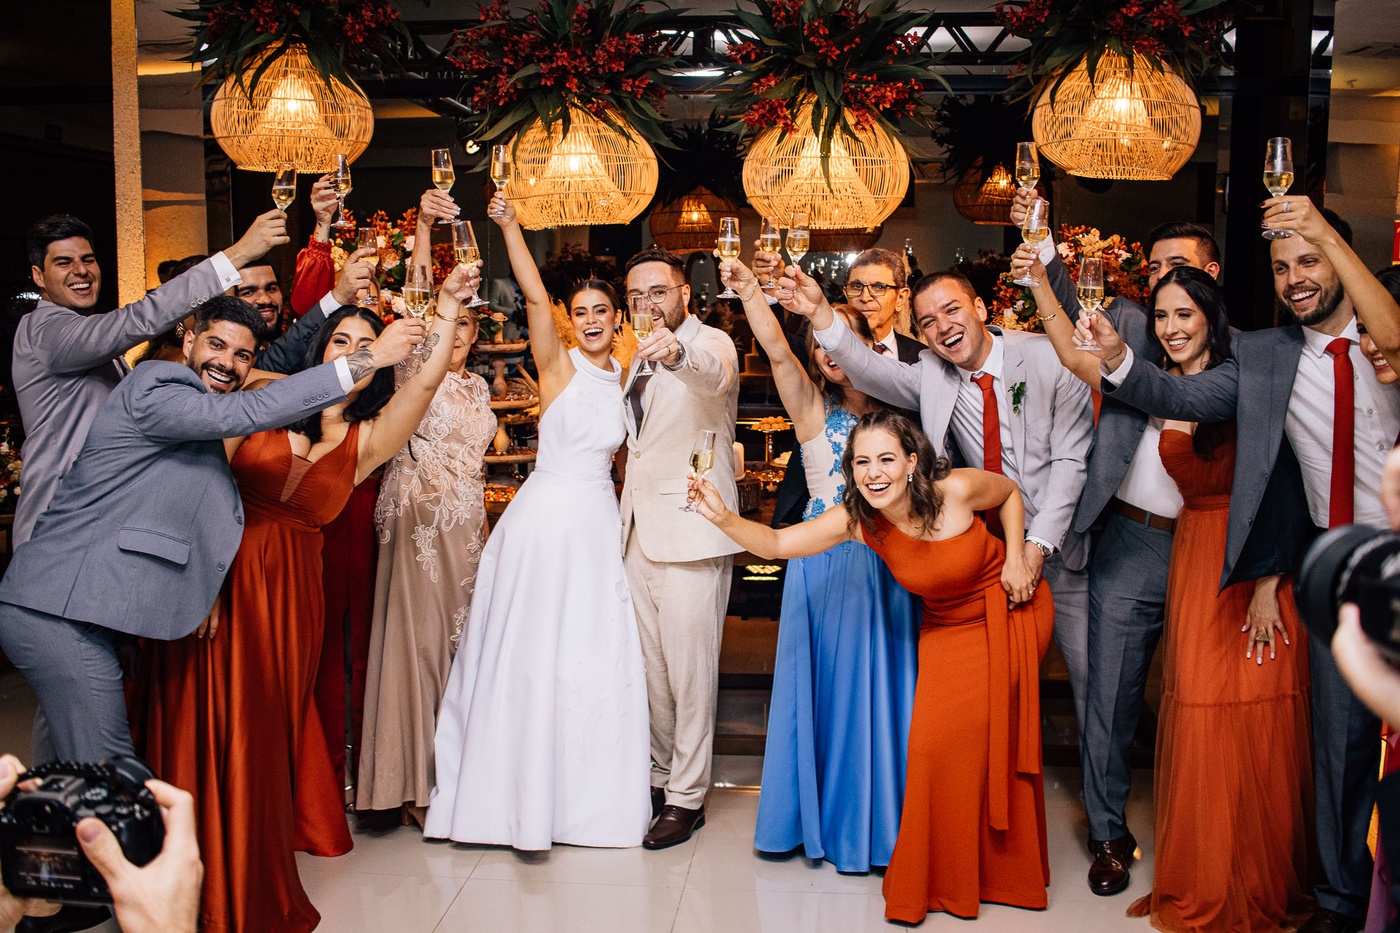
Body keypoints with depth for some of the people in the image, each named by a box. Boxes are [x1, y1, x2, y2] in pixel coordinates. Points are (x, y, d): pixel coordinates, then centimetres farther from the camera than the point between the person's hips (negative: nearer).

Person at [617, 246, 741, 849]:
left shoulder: (711, 344, -9)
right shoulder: (640, 357, 17)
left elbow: (714, 375, -36)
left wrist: (678, 353, -56)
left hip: (692, 530, -8)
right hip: (640, 529, 8)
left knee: (690, 669, -3)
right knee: (651, 666, 14)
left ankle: (687, 796, 8)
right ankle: (662, 776, 28)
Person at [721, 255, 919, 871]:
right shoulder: (814, 408, 0)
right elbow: (777, 351, -15)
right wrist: (749, 291, -28)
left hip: (890, 564, 2)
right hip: (826, 562, -2)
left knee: (882, 684, 7)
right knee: (827, 685, 4)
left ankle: (879, 819, 22)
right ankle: (822, 815, 20)